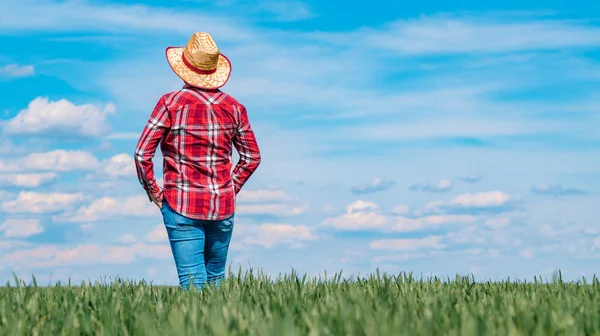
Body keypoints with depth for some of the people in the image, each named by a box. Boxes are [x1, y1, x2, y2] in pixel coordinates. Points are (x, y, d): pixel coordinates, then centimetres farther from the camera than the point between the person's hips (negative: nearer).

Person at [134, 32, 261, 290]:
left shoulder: (171, 103, -7)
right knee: (216, 277, 17)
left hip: (182, 205, -3)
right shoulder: (233, 107, 4)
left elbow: (142, 154, -10)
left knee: (193, 281, -4)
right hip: (223, 206, 3)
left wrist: (153, 191, 2)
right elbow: (252, 157, 9)